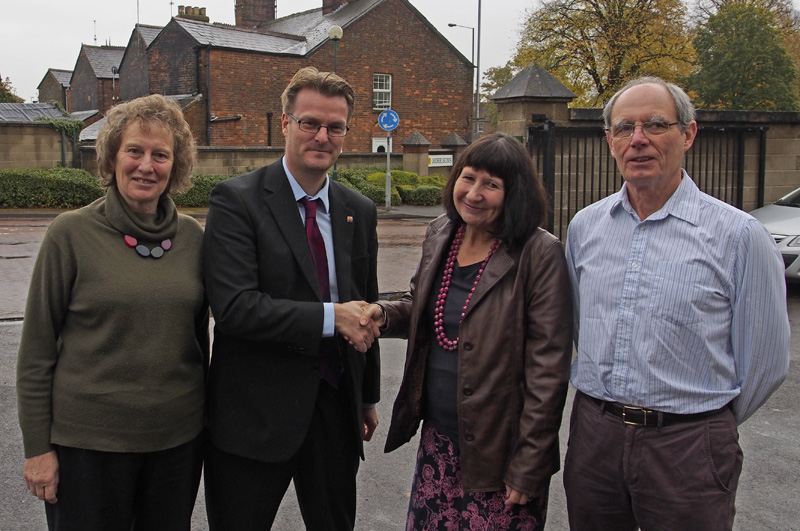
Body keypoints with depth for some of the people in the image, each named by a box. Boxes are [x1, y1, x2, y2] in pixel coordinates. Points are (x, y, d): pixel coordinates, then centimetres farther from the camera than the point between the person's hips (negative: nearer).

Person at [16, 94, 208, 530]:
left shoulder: (191, 236, 1)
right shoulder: (71, 233, -9)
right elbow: (36, 350, -6)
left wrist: (205, 420, 13)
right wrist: (37, 447, -6)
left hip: (178, 437, 4)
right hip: (89, 443, -3)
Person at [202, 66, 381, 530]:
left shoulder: (360, 212, 7)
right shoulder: (237, 201, -10)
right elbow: (235, 308, -22)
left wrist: (369, 397, 18)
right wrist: (329, 317, -20)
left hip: (337, 406, 5)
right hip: (257, 413, -4)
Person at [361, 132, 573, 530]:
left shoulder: (539, 254, -14)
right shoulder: (439, 235, 4)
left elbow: (548, 369, -14)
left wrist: (527, 468, -13)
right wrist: (384, 314, -4)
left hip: (497, 452, -5)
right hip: (437, 440, 5)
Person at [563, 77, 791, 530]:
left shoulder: (738, 235, -9)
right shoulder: (585, 226, 5)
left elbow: (765, 361, -3)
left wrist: (712, 427, 6)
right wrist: (607, 407, 14)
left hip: (688, 446, -3)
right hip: (594, 435, 4)